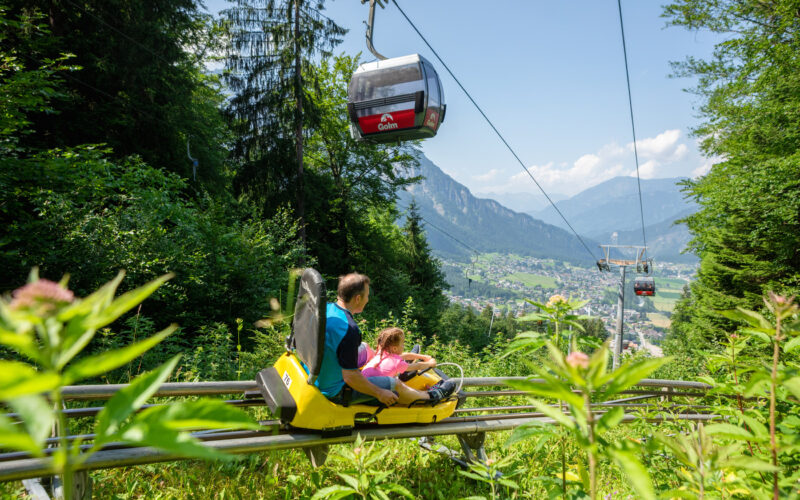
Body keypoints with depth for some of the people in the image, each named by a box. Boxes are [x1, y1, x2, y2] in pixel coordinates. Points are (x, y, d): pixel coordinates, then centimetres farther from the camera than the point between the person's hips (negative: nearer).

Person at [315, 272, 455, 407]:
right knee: (395, 385, 4)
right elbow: (350, 377, -28)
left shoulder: (326, 308, -3)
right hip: (337, 392, -10)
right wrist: (379, 393, -14)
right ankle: (432, 396, 34)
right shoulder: (349, 329, -32)